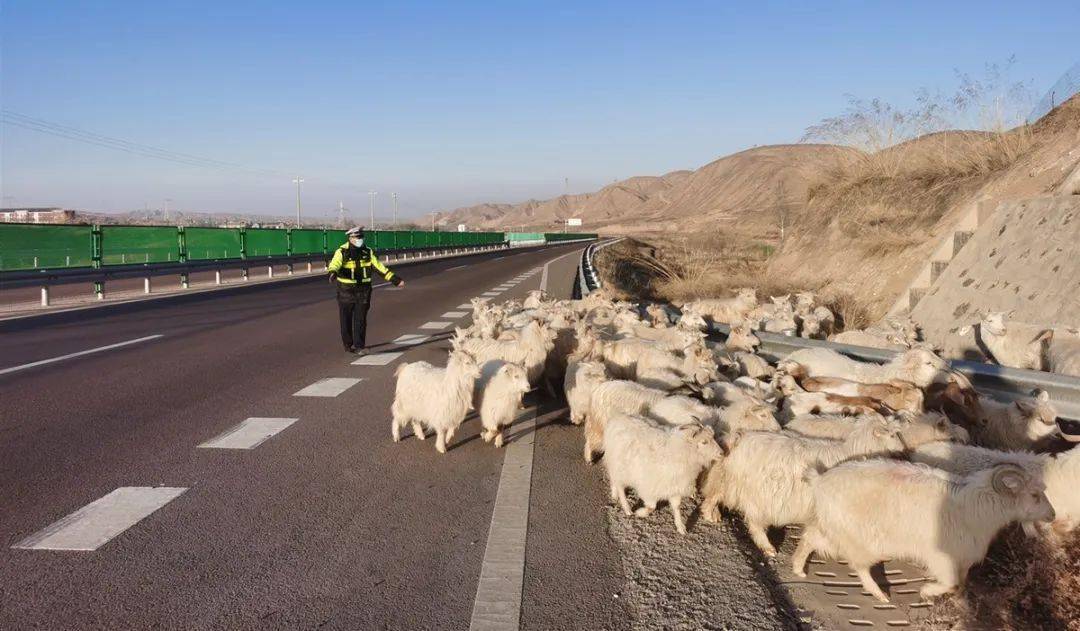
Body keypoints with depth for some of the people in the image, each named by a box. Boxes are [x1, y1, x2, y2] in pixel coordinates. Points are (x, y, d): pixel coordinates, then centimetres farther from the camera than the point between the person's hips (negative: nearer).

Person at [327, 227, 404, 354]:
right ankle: (348, 345, 24)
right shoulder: (342, 252, -11)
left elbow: (380, 267, 8)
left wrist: (395, 279, 4)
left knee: (360, 320, -2)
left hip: (363, 291, 2)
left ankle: (359, 347, 0)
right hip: (346, 291, -2)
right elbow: (335, 264, -30)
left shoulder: (367, 252, 3)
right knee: (346, 320, 7)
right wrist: (333, 273, -54)